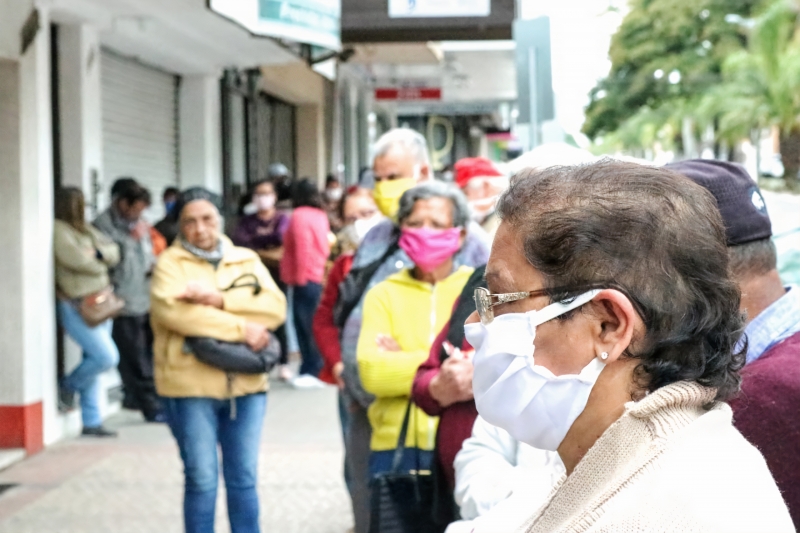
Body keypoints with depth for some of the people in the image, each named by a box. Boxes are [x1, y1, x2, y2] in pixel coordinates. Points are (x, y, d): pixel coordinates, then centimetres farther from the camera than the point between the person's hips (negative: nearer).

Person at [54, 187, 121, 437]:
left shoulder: (86, 229, 13)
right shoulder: (58, 230, -12)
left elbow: (113, 252, 10)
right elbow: (77, 259, -23)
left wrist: (97, 253, -12)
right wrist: (100, 265, -4)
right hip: (77, 307, -8)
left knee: (93, 361, 10)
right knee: (107, 356, -13)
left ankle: (92, 422, 17)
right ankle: (68, 386, 12)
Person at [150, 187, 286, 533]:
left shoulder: (246, 260, 12)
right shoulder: (170, 263, 0)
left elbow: (275, 308, -2)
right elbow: (174, 310, -19)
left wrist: (220, 300, -15)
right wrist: (242, 328, -15)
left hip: (245, 385, 3)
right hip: (191, 387, -3)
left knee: (244, 479, 9)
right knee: (202, 481, 2)